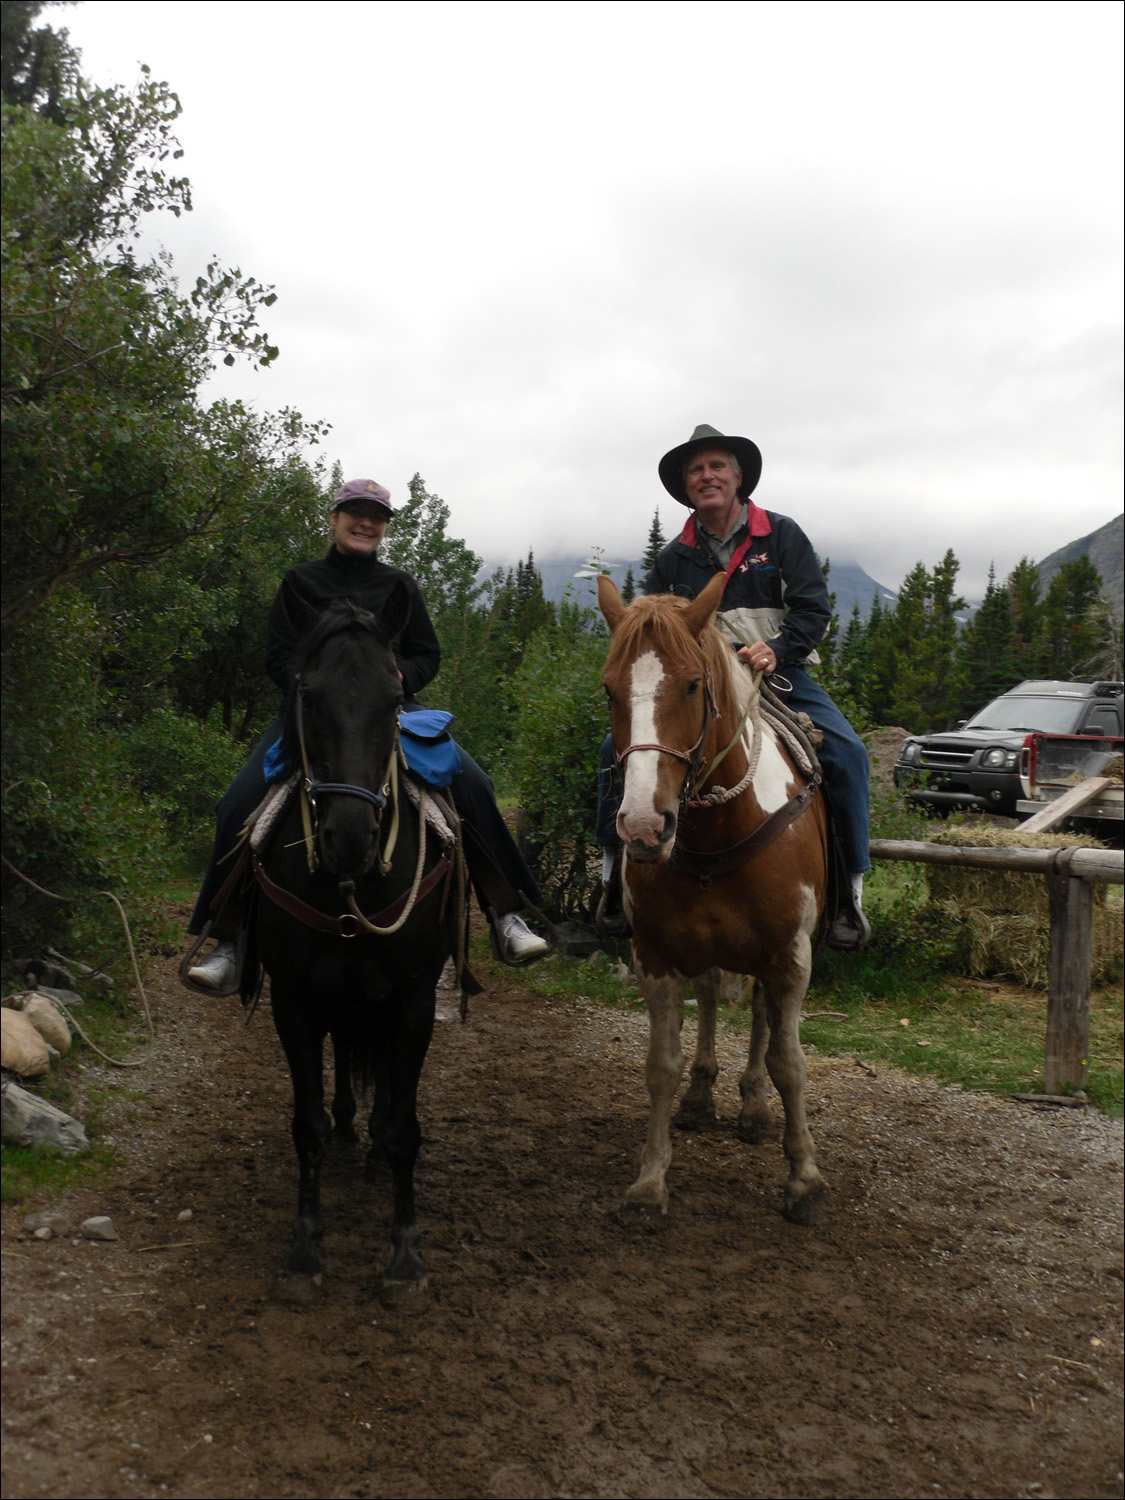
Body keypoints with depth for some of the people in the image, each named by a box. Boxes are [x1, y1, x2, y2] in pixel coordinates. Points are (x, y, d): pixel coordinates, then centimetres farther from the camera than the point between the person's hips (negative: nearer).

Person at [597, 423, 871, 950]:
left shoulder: (781, 535, 3)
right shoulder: (675, 557, 10)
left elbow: (814, 608, -4)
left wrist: (777, 650, -22)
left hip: (779, 674, -2)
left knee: (846, 752, -24)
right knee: (619, 746, -16)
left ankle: (852, 883, -10)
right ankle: (616, 862, 0)